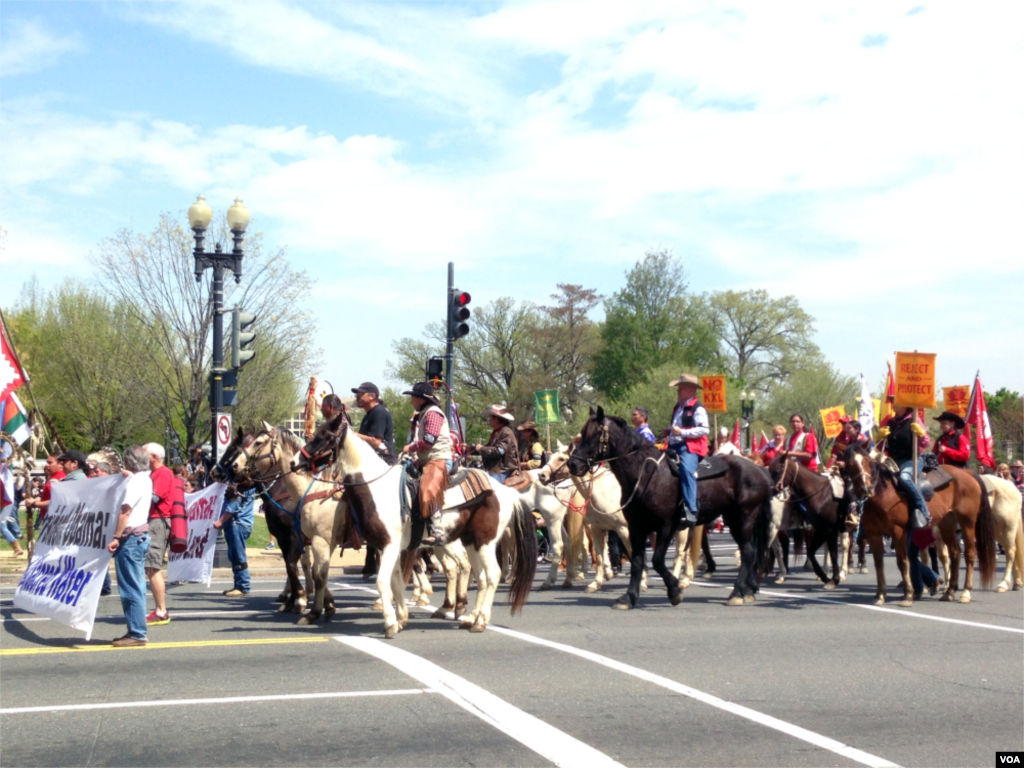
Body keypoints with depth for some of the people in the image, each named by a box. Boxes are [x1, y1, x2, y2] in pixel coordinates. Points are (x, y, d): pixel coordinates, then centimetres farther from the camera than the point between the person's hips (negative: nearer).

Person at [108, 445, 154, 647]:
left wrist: (116, 537, -22)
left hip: (131, 537, -10)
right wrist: (127, 475, 32)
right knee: (136, 587, 12)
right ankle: (137, 631, 17)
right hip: (141, 535, 10)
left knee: (131, 588, -7)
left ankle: (137, 633, -6)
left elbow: (126, 511, -22)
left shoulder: (134, 481, -14)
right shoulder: (145, 479, 14)